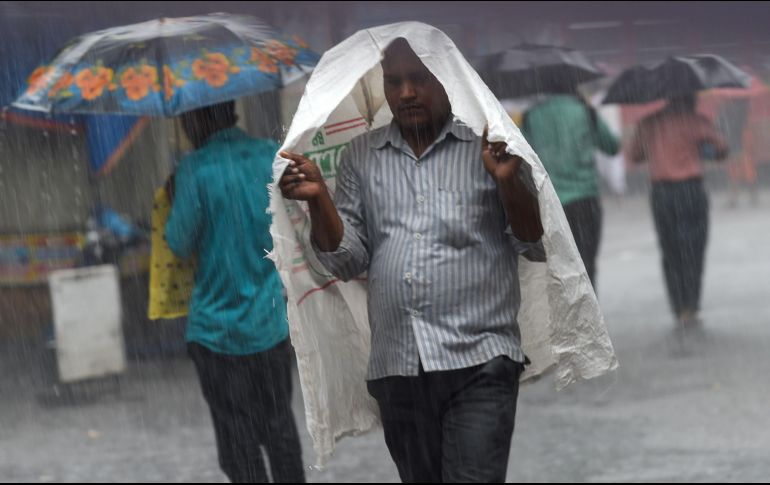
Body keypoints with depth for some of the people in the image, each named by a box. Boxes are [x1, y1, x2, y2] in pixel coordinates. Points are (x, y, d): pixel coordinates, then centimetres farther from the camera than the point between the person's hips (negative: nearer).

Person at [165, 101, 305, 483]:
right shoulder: (273, 156, 1)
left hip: (218, 329, -5)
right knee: (279, 430, 17)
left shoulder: (195, 170, -14)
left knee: (238, 439, 3)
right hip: (271, 325, 5)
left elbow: (180, 244, -9)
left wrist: (174, 204, 7)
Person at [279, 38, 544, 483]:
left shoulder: (490, 148, 3)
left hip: (478, 362, -4)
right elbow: (347, 260, 10)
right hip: (397, 368, 4)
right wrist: (318, 198, -6)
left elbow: (537, 245, 0)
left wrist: (507, 180, -17)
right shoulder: (361, 157, 12)